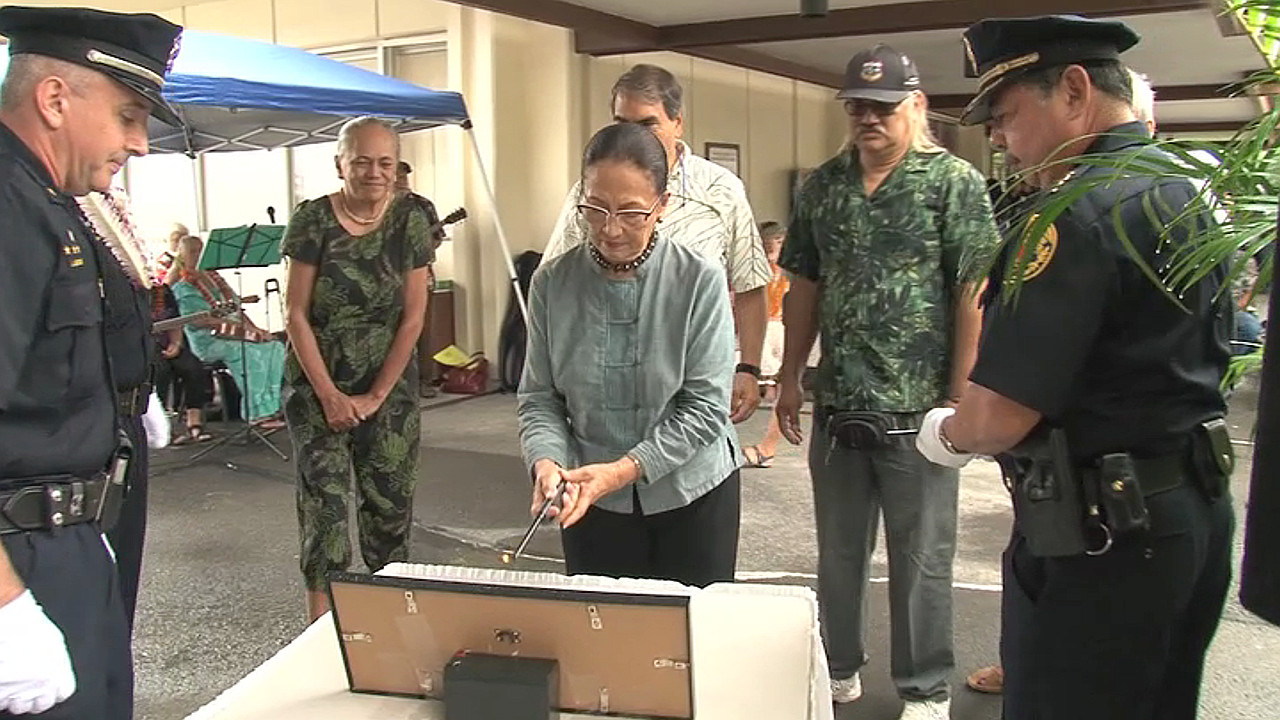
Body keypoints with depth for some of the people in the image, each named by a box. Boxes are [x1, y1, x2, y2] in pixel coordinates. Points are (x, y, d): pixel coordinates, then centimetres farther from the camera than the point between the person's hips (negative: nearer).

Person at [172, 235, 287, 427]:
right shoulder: (183, 286, -3)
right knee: (251, 352, -34)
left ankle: (271, 407, -20)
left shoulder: (214, 277, 21)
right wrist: (242, 327, -23)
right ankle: (258, 414, -30)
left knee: (275, 346, -16)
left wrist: (254, 328, 2)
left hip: (234, 330, 7)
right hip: (207, 340, -7)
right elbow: (200, 321, -16)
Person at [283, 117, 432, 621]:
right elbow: (297, 315, -5)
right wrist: (329, 395, -11)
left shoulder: (411, 220, -2)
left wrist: (377, 395, -7)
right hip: (317, 386, -1)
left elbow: (413, 316, -3)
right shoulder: (312, 221, -5)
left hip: (389, 389, 1)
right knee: (323, 500, -5)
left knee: (390, 503, 5)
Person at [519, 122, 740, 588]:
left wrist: (622, 470, -21)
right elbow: (539, 398, -1)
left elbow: (706, 405, -14)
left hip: (693, 495, -1)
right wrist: (546, 460, -20)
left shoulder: (699, 281, -13)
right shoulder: (552, 283, -6)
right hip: (591, 504, 2)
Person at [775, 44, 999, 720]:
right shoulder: (821, 186, 8)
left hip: (917, 411, -4)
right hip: (836, 407, 5)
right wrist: (789, 378, 9)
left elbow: (975, 294, -9)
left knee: (921, 560, 8)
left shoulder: (955, 181, -6)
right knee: (838, 552, 17)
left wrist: (960, 397, -13)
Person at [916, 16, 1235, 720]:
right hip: (1198, 510, 9)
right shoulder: (1187, 192, 9)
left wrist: (943, 434, -3)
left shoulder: (1080, 213, -21)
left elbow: (999, 416, -25)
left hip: (1102, 533, -9)